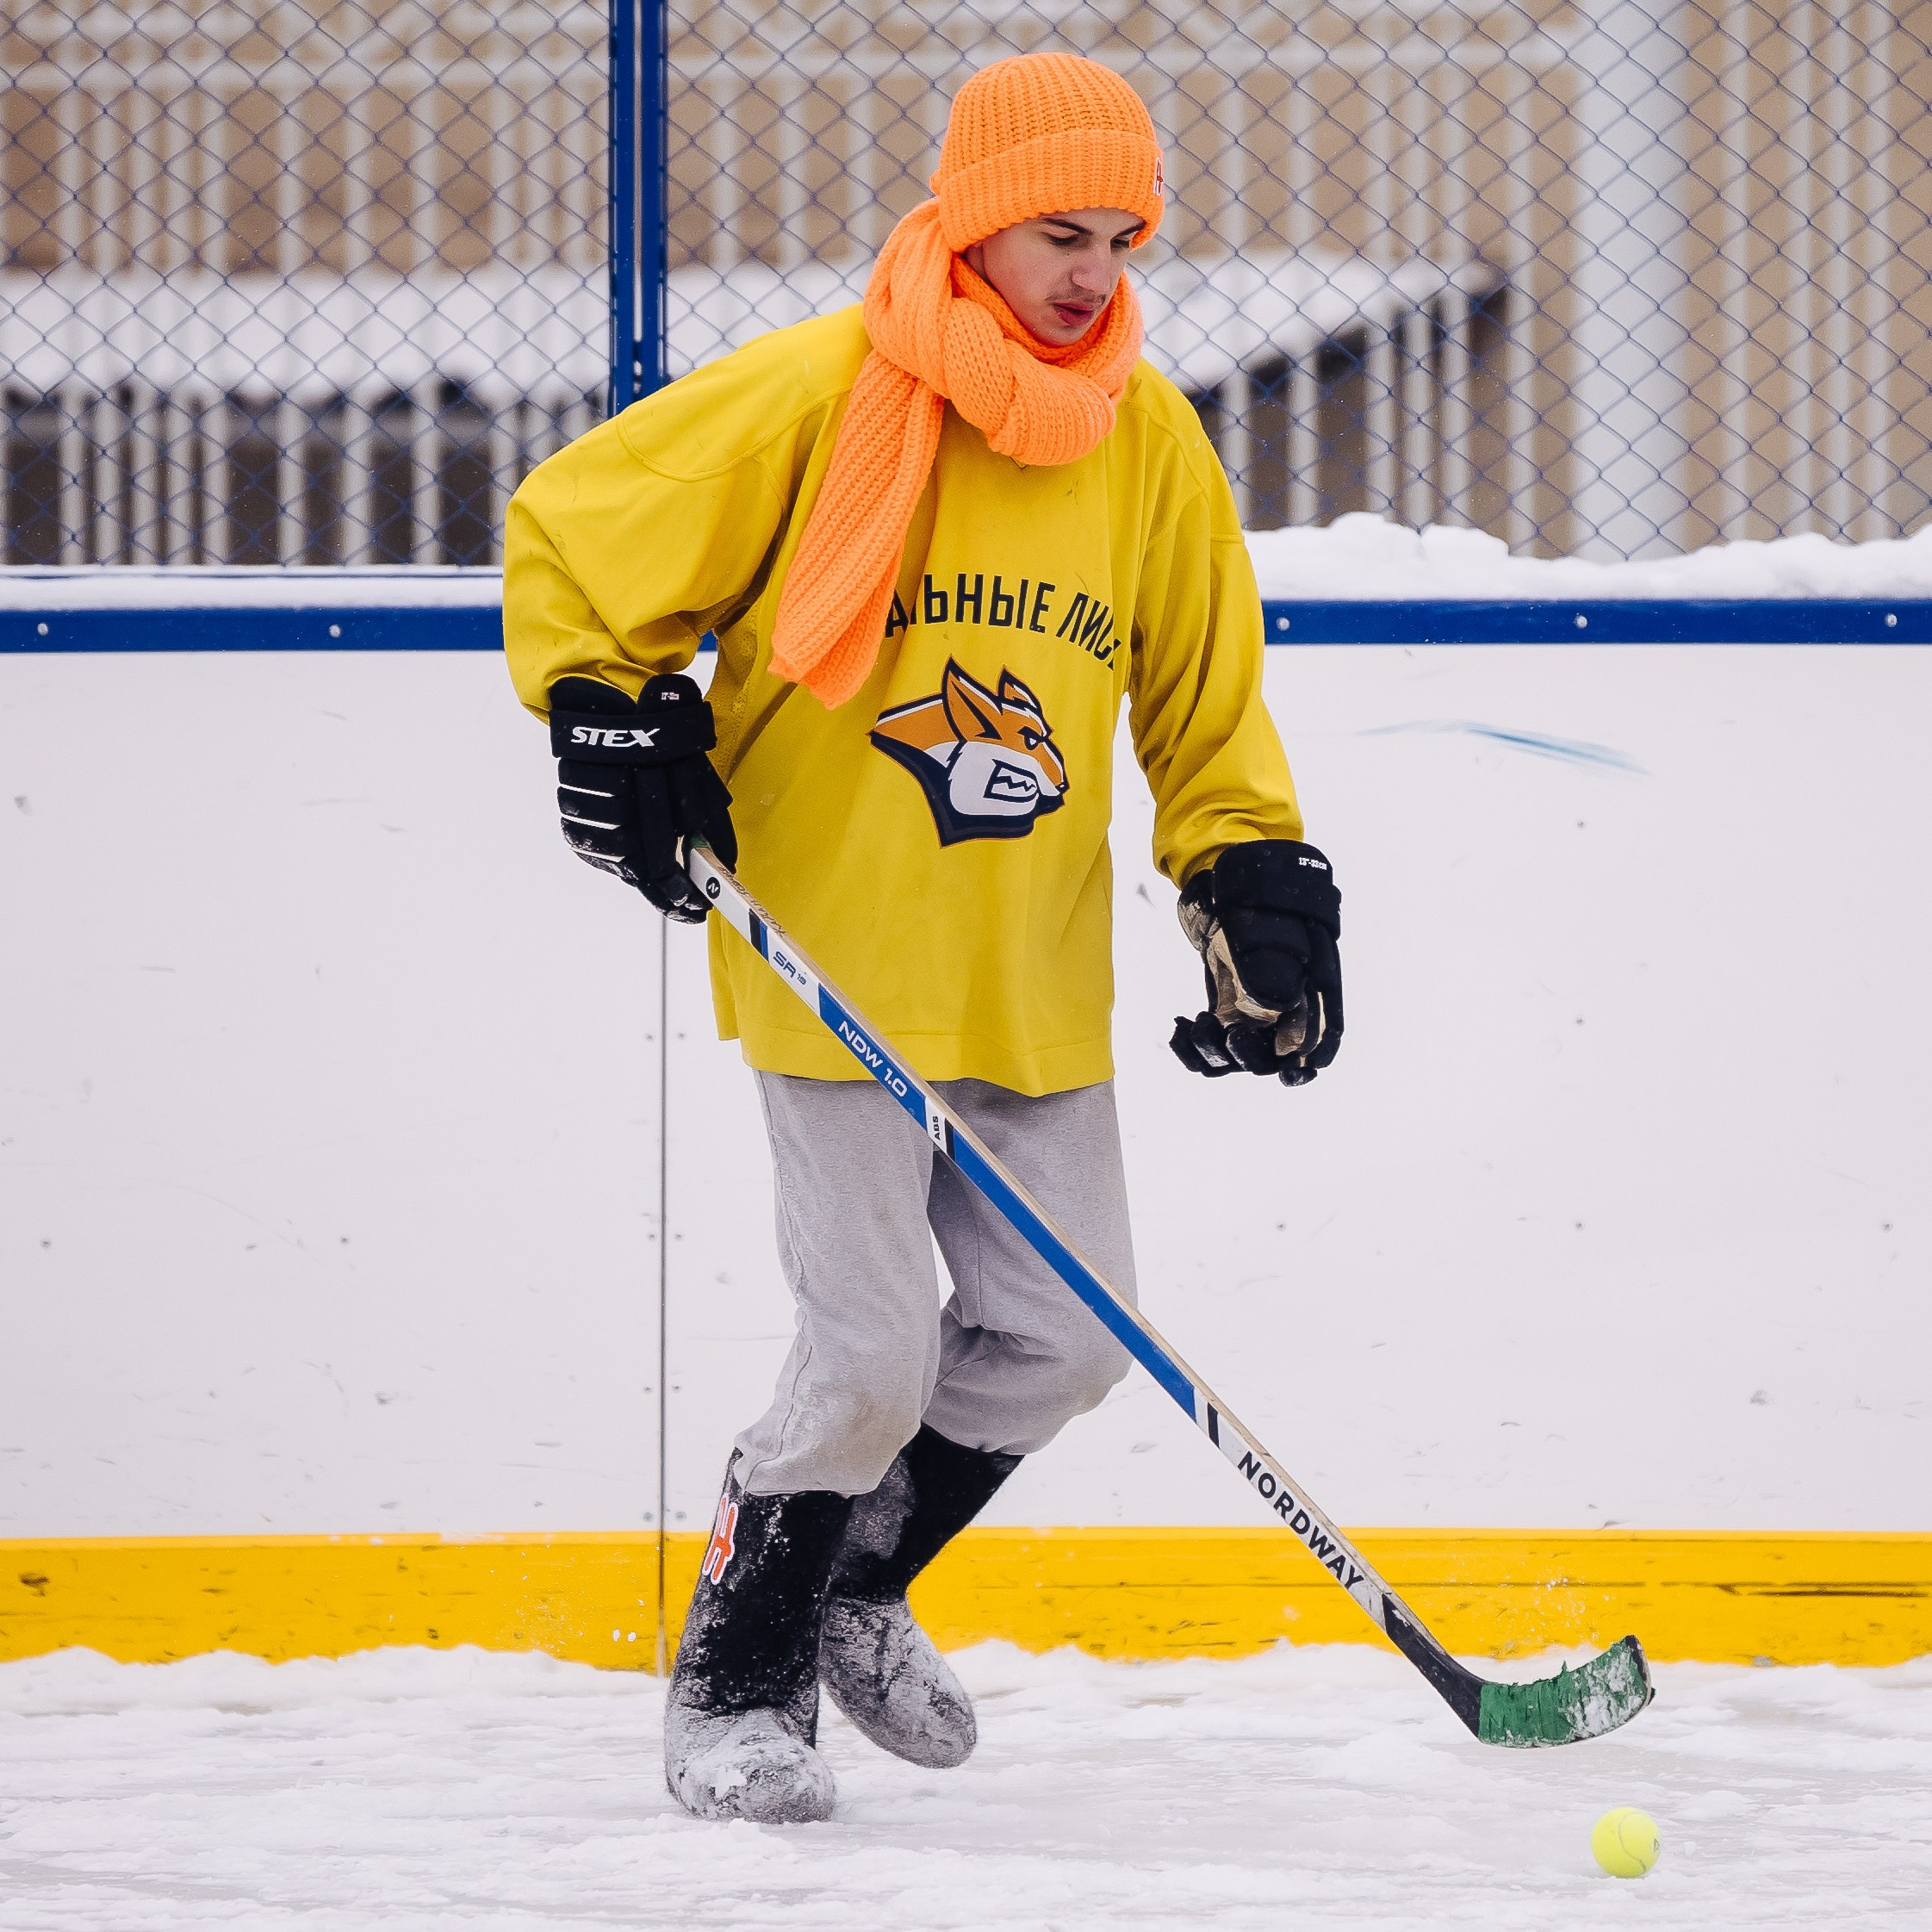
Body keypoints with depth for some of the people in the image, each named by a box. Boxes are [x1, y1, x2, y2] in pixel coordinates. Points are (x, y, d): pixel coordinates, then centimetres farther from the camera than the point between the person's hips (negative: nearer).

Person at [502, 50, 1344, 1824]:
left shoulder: (1149, 440, 3)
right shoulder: (813, 398, -12)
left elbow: (1206, 704, 12)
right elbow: (572, 535, -3)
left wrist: (1262, 884, 2)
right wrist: (615, 727, -11)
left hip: (1034, 977, 5)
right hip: (833, 961, -5)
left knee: (1063, 1338, 5)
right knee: (871, 1356, -10)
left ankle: (853, 1589, 30)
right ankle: (736, 1678, 11)